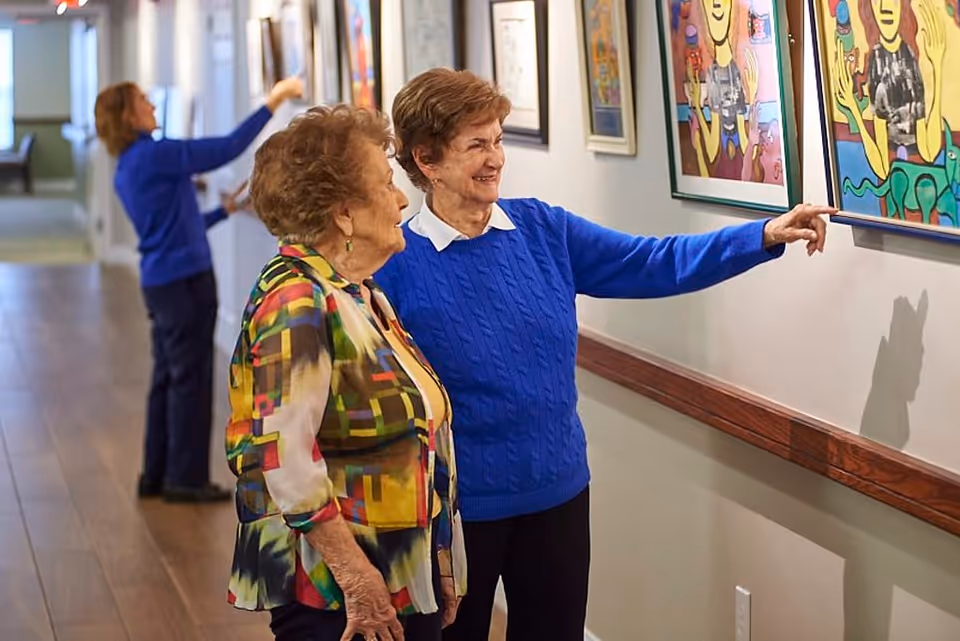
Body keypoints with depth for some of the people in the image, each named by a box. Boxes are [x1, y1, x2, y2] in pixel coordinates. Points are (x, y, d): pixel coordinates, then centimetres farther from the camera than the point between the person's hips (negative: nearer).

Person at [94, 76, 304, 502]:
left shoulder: (128, 169, 14)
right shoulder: (154, 155, -15)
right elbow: (227, 149, -18)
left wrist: (222, 211, 21)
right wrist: (273, 102, -14)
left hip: (160, 283, 9)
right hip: (184, 280, -9)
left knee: (167, 379, 14)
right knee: (191, 379, -2)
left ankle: (157, 475, 19)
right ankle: (186, 478, 3)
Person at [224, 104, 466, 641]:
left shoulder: (359, 294, 13)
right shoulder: (298, 303, -17)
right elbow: (283, 461, -24)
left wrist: (442, 571, 16)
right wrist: (358, 576, -23)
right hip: (334, 598, -9)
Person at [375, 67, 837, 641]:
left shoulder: (543, 229, 1)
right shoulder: (396, 265, -13)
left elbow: (655, 264, 1)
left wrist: (766, 235, -8)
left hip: (559, 492, 5)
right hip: (458, 507, -5)